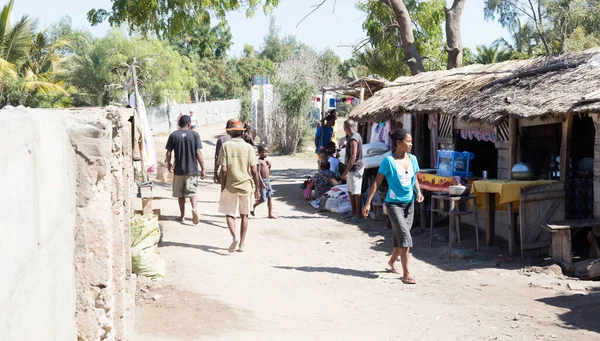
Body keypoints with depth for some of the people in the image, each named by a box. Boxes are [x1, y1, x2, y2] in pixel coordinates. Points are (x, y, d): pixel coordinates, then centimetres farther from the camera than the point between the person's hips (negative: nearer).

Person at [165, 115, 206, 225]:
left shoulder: (173, 135, -1)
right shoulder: (194, 135, -4)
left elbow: (168, 153, -1)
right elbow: (198, 153, -8)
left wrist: (169, 164, 17)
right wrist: (203, 169, -3)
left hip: (178, 169, 1)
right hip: (192, 169, -1)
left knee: (180, 193, 14)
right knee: (192, 191, 4)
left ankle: (182, 215, 20)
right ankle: (194, 208, -22)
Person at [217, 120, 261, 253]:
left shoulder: (226, 146, -6)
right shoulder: (248, 147, -2)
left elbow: (223, 170, -9)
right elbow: (254, 171, -4)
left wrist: (222, 187, 1)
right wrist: (257, 189, 4)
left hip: (230, 186, -1)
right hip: (246, 186, 1)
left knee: (229, 214, 10)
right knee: (244, 215, 15)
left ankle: (234, 237, -14)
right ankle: (242, 243, 17)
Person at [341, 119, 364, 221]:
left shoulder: (353, 139, -20)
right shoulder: (355, 136, 11)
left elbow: (353, 157, -24)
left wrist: (346, 172, -21)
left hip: (355, 169, -10)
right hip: (352, 168, 10)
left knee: (356, 193, -2)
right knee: (350, 191, 16)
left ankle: (359, 214, 5)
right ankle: (354, 212, 24)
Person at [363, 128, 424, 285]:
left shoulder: (412, 159, 4)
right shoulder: (389, 161, -13)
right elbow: (377, 182, -10)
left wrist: (418, 192, -3)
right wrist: (368, 203, -14)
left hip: (409, 203, 6)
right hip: (394, 203, -6)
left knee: (399, 236, 15)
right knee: (405, 236, -14)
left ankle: (392, 261, 40)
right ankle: (406, 274, -11)